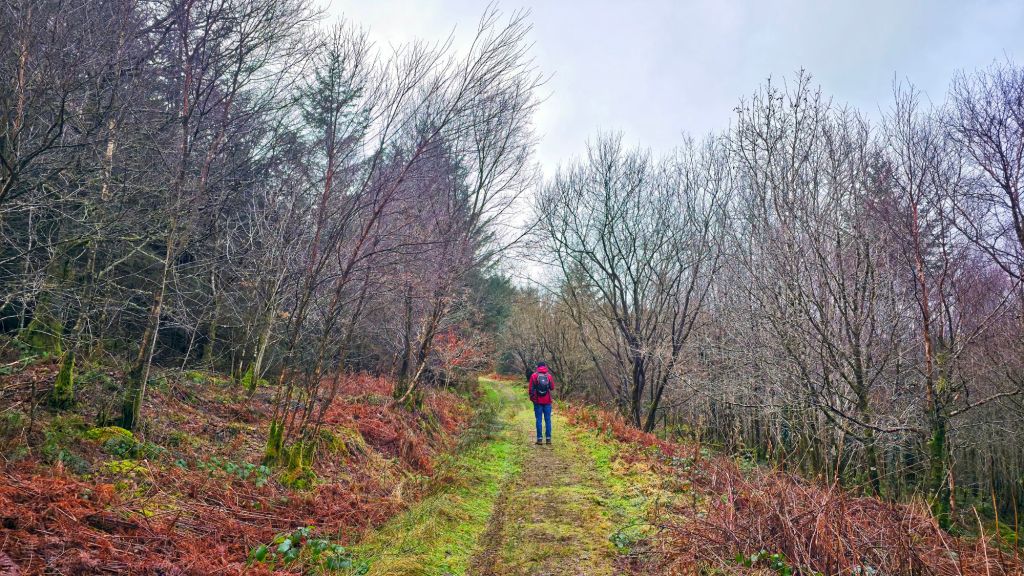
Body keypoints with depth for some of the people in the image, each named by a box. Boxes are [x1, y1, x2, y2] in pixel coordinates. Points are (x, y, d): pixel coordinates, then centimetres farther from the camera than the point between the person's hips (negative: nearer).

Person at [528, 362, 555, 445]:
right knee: (548, 420, 6)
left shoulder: (534, 376, -3)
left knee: (539, 420, 2)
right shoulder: (549, 376, 0)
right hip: (547, 401, 1)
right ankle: (548, 438, 5)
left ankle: (539, 438, 0)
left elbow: (531, 389, -2)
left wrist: (531, 398, 10)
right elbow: (552, 388, 6)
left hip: (537, 401, -1)